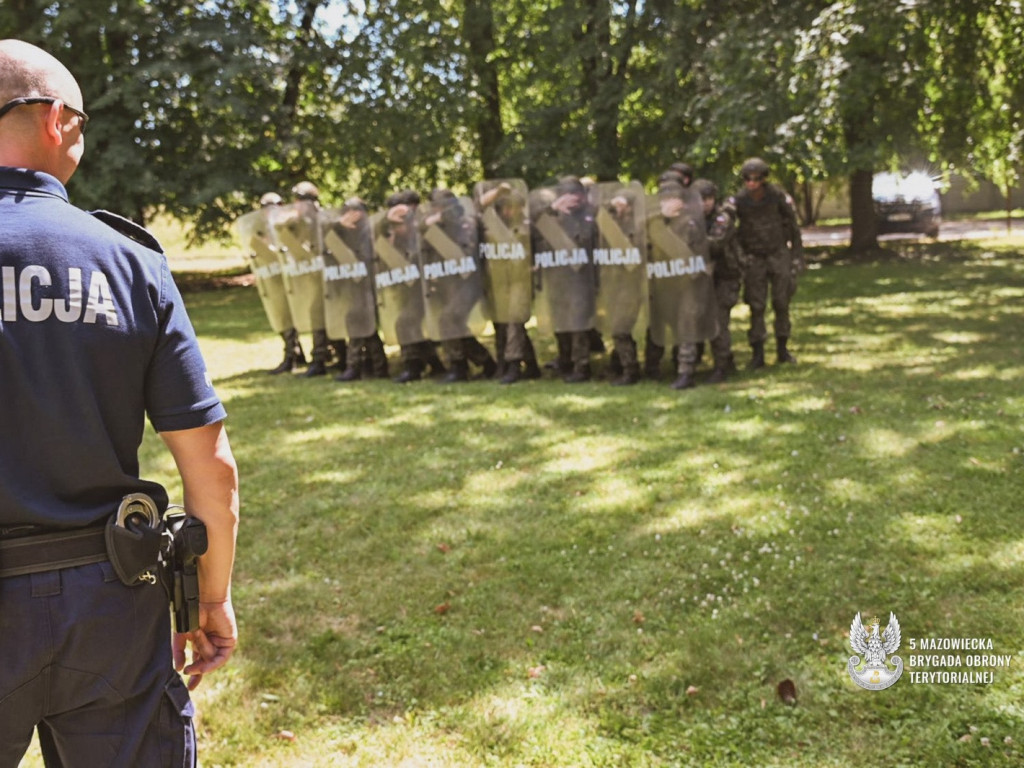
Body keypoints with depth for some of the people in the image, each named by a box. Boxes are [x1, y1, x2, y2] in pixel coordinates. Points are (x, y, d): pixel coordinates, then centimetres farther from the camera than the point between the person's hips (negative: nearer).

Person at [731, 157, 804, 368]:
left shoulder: (778, 196, -11)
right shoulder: (738, 200, -12)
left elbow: (792, 226, -1)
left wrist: (797, 255, 1)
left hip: (778, 254, 1)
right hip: (754, 257, 0)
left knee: (781, 303, 4)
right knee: (756, 307, -2)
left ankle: (782, 349, 17)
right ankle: (757, 354, 5)